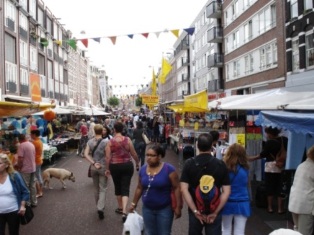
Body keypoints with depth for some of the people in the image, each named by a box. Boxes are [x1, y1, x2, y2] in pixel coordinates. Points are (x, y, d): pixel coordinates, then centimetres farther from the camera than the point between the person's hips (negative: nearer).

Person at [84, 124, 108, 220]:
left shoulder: (90, 142, -1)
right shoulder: (105, 142, -12)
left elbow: (86, 154, -9)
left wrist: (93, 163, -9)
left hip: (93, 167, 4)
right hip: (103, 167, -3)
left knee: (96, 188, 19)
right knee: (102, 189, 2)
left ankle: (99, 207, 32)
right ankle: (100, 208, -13)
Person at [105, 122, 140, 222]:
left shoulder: (110, 142, -6)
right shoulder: (127, 140, -6)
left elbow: (108, 157, -8)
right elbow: (134, 154, -1)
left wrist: (107, 169, 2)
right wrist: (137, 163, 15)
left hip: (115, 166, 1)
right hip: (127, 165, -1)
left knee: (118, 187, 19)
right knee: (125, 188, 1)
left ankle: (120, 208, 34)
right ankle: (124, 211, -12)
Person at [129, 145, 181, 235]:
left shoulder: (168, 169, -15)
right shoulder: (143, 169, 0)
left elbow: (176, 188, -13)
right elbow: (139, 188, 11)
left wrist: (178, 206, -15)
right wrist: (134, 203, 15)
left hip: (164, 209, -4)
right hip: (147, 209, 5)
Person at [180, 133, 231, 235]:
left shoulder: (189, 163, -8)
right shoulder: (220, 165, -7)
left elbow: (184, 189, -14)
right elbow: (226, 191, -10)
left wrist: (195, 211, -12)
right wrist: (215, 212, -9)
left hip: (195, 210, 1)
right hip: (214, 210, 0)